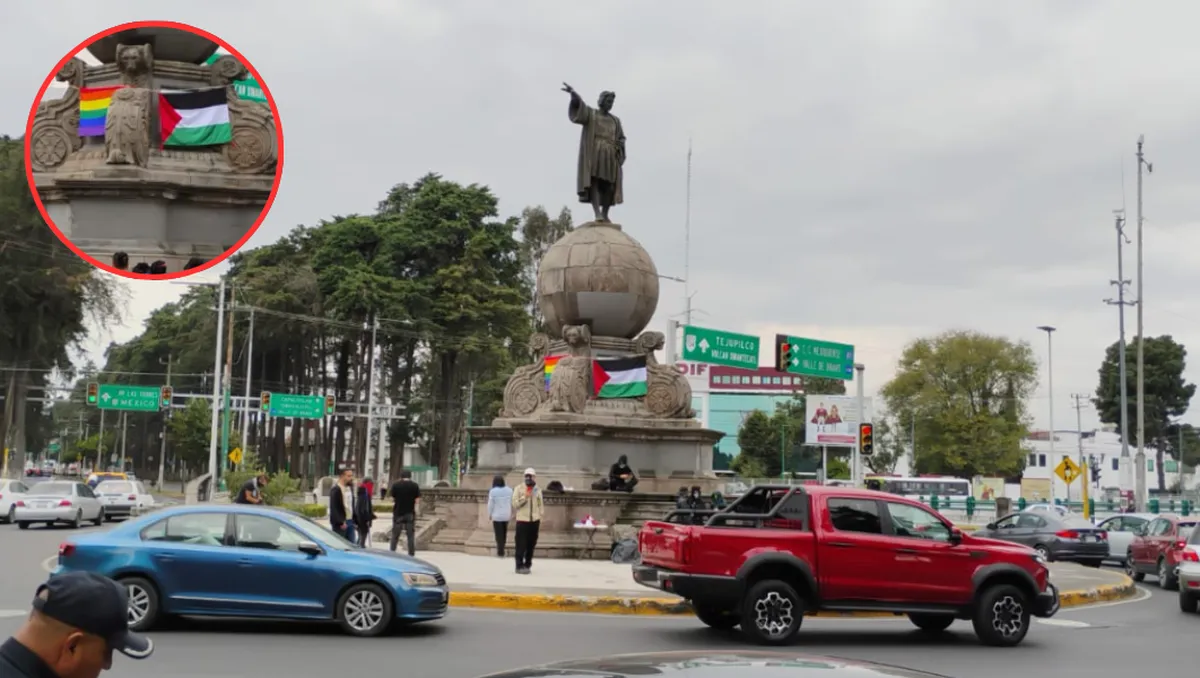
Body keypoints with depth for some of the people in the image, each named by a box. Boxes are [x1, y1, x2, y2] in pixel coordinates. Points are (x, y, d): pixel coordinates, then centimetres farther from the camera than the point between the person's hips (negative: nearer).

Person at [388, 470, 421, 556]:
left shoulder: (395, 485, -3)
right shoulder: (415, 486, -3)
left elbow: (393, 499, -2)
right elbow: (418, 501, -5)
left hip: (398, 513, 0)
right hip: (410, 513, 0)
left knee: (395, 536, 8)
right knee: (411, 535, 5)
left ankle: (392, 553, 8)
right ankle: (411, 554, 4)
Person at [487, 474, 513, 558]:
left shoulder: (493, 491, -12)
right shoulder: (509, 490, -1)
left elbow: (490, 504, -10)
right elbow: (512, 503, 2)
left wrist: (489, 514, 2)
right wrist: (512, 514, 11)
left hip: (497, 516, -4)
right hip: (506, 515, 4)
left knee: (499, 535, 2)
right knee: (504, 533, 18)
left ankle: (500, 552, 2)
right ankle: (501, 549, 21)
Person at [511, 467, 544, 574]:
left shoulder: (538, 490, 10)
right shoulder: (519, 489, -3)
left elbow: (540, 504, 15)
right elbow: (514, 504, -7)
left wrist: (541, 517, 8)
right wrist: (524, 497, -18)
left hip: (534, 521, 4)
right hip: (522, 520, -4)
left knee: (531, 544, 8)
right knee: (521, 545, -6)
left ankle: (527, 565, 18)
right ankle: (519, 566, -4)